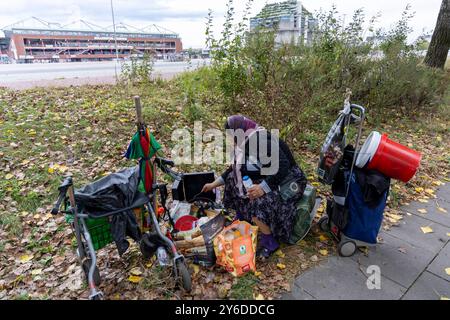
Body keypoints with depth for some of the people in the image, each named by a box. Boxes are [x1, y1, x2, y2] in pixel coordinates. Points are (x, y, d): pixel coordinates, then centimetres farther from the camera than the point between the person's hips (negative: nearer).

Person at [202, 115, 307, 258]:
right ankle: (242, 219, 18)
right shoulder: (247, 142, 3)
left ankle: (270, 243, -10)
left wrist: (263, 187, -38)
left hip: (286, 182, -10)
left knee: (259, 202, -34)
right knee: (233, 178, 8)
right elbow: (236, 167, 14)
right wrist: (214, 184, 17)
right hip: (267, 177, 10)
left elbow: (283, 167, -33)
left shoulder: (263, 142, -26)